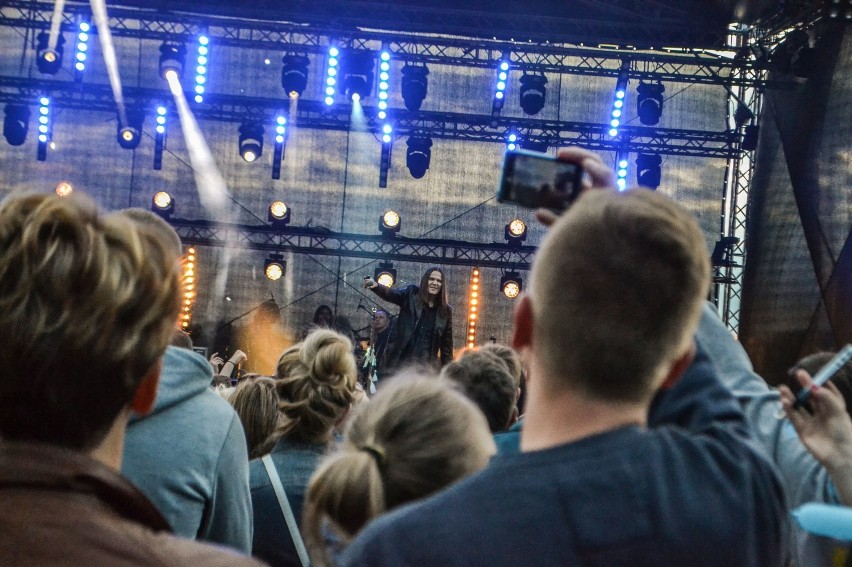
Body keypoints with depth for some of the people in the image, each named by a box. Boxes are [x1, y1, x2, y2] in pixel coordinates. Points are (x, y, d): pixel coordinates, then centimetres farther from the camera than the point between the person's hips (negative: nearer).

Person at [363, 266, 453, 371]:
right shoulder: (411, 295, 4)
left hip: (426, 364, 2)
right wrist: (376, 285, -36)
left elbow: (447, 343, 11)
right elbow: (390, 293, -14)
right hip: (402, 360, -1)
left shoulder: (445, 310, 8)